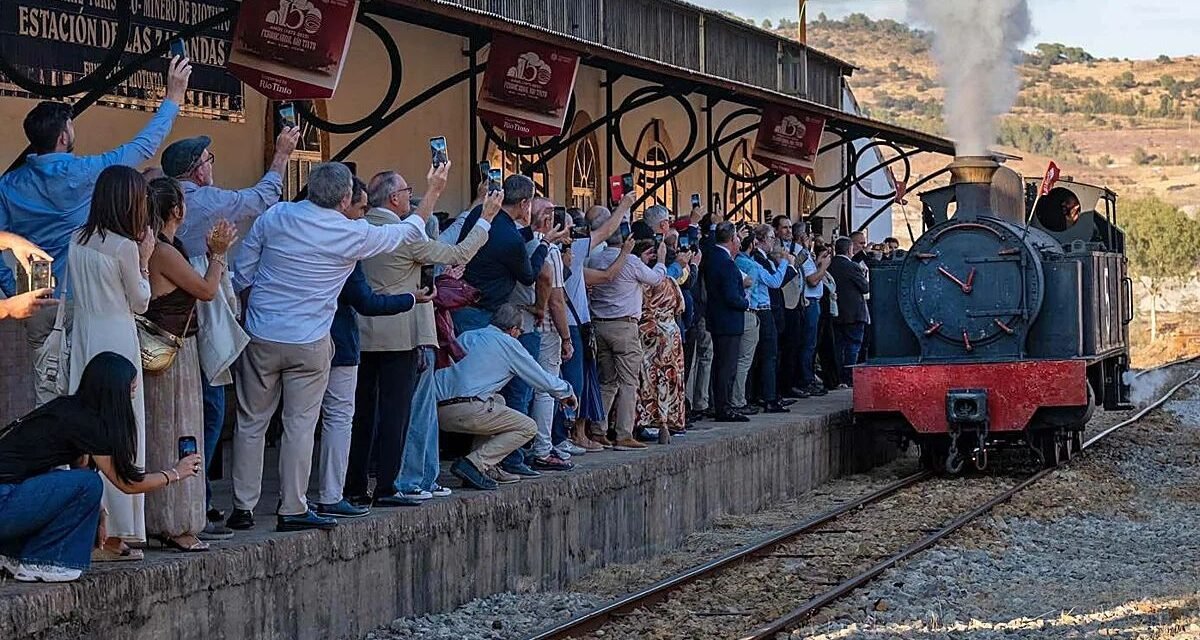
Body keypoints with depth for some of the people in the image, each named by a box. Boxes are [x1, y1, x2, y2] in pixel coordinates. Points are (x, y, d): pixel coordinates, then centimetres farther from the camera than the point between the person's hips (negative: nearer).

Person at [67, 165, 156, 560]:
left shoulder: (78, 241, 8)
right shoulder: (125, 247, -11)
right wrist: (144, 261, 9)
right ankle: (117, 533, 0)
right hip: (117, 339, -6)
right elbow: (140, 302, -1)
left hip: (83, 334, 6)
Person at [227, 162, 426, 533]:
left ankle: (243, 508, 14)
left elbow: (241, 274, 3)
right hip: (309, 344, -2)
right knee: (300, 426, 5)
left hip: (261, 336, 3)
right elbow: (401, 234, 12)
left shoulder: (274, 217, -2)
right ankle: (292, 510, 7)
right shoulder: (353, 235, -7)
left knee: (251, 423, 10)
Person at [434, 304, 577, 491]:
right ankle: (473, 464, -10)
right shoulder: (508, 343, 6)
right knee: (528, 427, 4)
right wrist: (566, 392, 31)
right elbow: (543, 381, 11)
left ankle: (481, 466, 18)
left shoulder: (466, 336, 24)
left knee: (497, 401, 33)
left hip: (438, 408, 8)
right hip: (466, 409, -8)